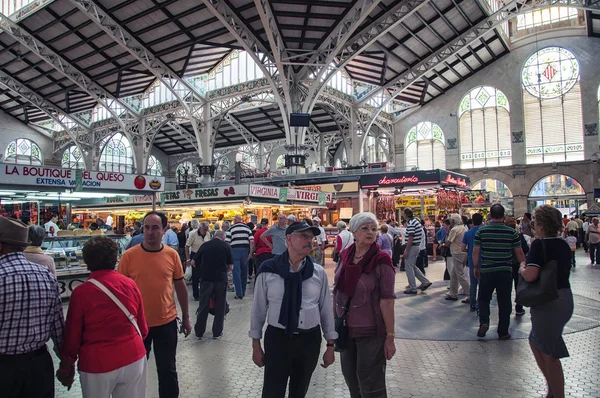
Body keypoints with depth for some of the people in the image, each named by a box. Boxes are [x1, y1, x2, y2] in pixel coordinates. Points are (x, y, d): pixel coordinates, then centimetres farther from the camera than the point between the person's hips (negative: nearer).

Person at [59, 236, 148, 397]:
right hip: (133, 357, 2)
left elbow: (72, 335, -3)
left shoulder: (81, 292, -12)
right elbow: (142, 327, 3)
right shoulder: (130, 284, -5)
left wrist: (66, 367, 13)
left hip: (97, 363, -2)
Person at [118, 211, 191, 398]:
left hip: (167, 322, 1)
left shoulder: (172, 255, -5)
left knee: (168, 370, 14)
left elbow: (180, 286, 4)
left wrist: (186, 317, 8)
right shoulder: (129, 255, -11)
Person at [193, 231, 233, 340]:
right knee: (219, 306, 10)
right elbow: (231, 266, 1)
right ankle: (217, 332, 16)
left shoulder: (205, 245, 4)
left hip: (206, 278, 1)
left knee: (203, 305, 10)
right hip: (221, 278, -1)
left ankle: (199, 332, 18)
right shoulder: (226, 246, 0)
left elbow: (194, 262, 8)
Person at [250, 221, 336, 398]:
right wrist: (256, 345, 2)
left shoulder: (319, 273, -3)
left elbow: (326, 309, 3)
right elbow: (258, 309, -2)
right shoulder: (268, 270, -9)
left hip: (310, 340, 3)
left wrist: (330, 345, 6)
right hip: (277, 338, -2)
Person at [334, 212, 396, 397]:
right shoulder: (346, 256, 1)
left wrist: (390, 336, -16)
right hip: (345, 329, 5)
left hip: (371, 332, -5)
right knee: (351, 380, 21)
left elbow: (387, 300, -16)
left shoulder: (381, 261, -15)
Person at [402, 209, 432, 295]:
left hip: (412, 247, -10)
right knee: (413, 267, 20)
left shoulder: (410, 223, -18)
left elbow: (410, 238, -23)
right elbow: (422, 236, 18)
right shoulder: (416, 221, 12)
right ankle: (425, 282, 18)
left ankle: (412, 288, 5)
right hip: (417, 246, 10)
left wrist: (406, 251, -21)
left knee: (409, 268, -1)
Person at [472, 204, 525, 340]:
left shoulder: (481, 231, -5)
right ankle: (503, 332, 17)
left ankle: (484, 322, -3)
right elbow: (519, 253, 0)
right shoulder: (511, 232, -4)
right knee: (504, 302, 10)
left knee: (484, 298, 16)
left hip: (486, 271, 0)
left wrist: (475, 267, 9)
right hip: (505, 272, 0)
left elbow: (475, 251, -3)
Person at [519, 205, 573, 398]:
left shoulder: (539, 244, -18)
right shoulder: (564, 245, 6)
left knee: (550, 354, 5)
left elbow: (530, 275, -27)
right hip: (565, 299, 9)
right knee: (535, 341, 22)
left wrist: (521, 268, -6)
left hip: (547, 303, -8)